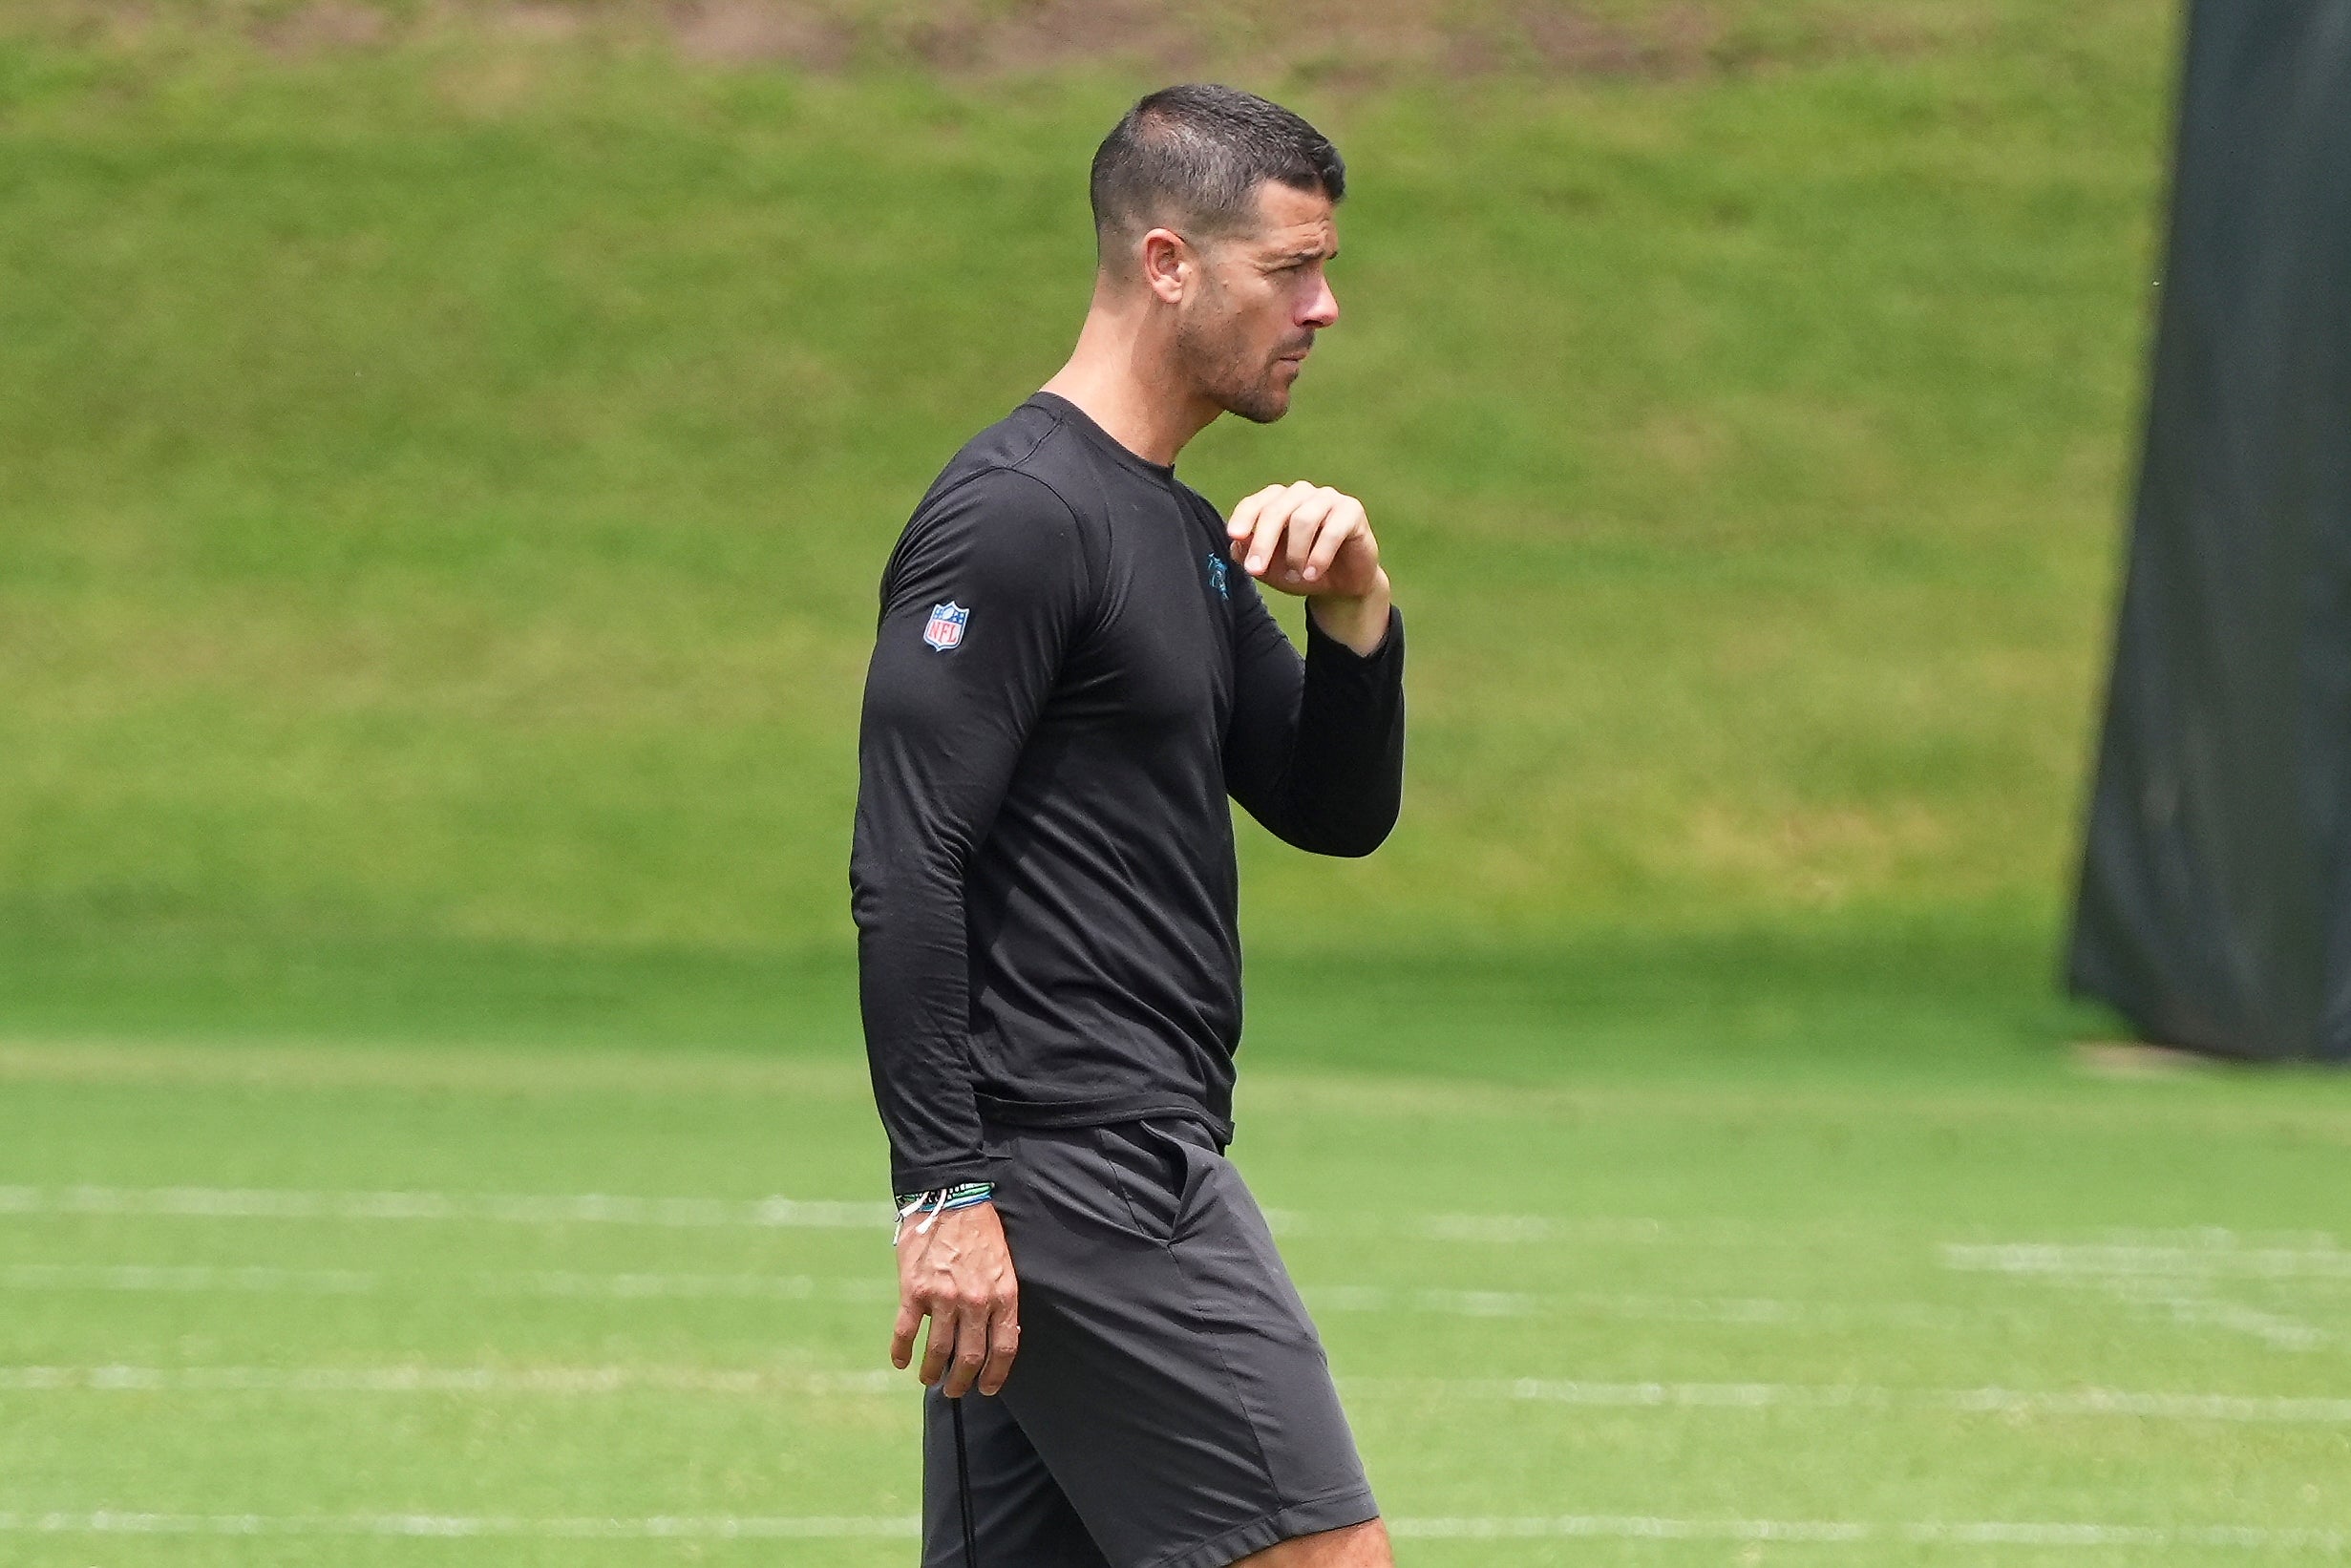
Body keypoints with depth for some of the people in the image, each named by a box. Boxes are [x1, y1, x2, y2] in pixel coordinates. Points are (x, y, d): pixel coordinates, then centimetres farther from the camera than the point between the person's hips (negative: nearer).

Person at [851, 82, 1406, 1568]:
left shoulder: (1189, 536, 18)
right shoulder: (1017, 519, -13)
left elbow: (1338, 813, 20)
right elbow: (906, 873, -18)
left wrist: (1355, 609, 1)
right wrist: (946, 1190, -22)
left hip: (1139, 1157, 10)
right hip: (1080, 1168, -10)